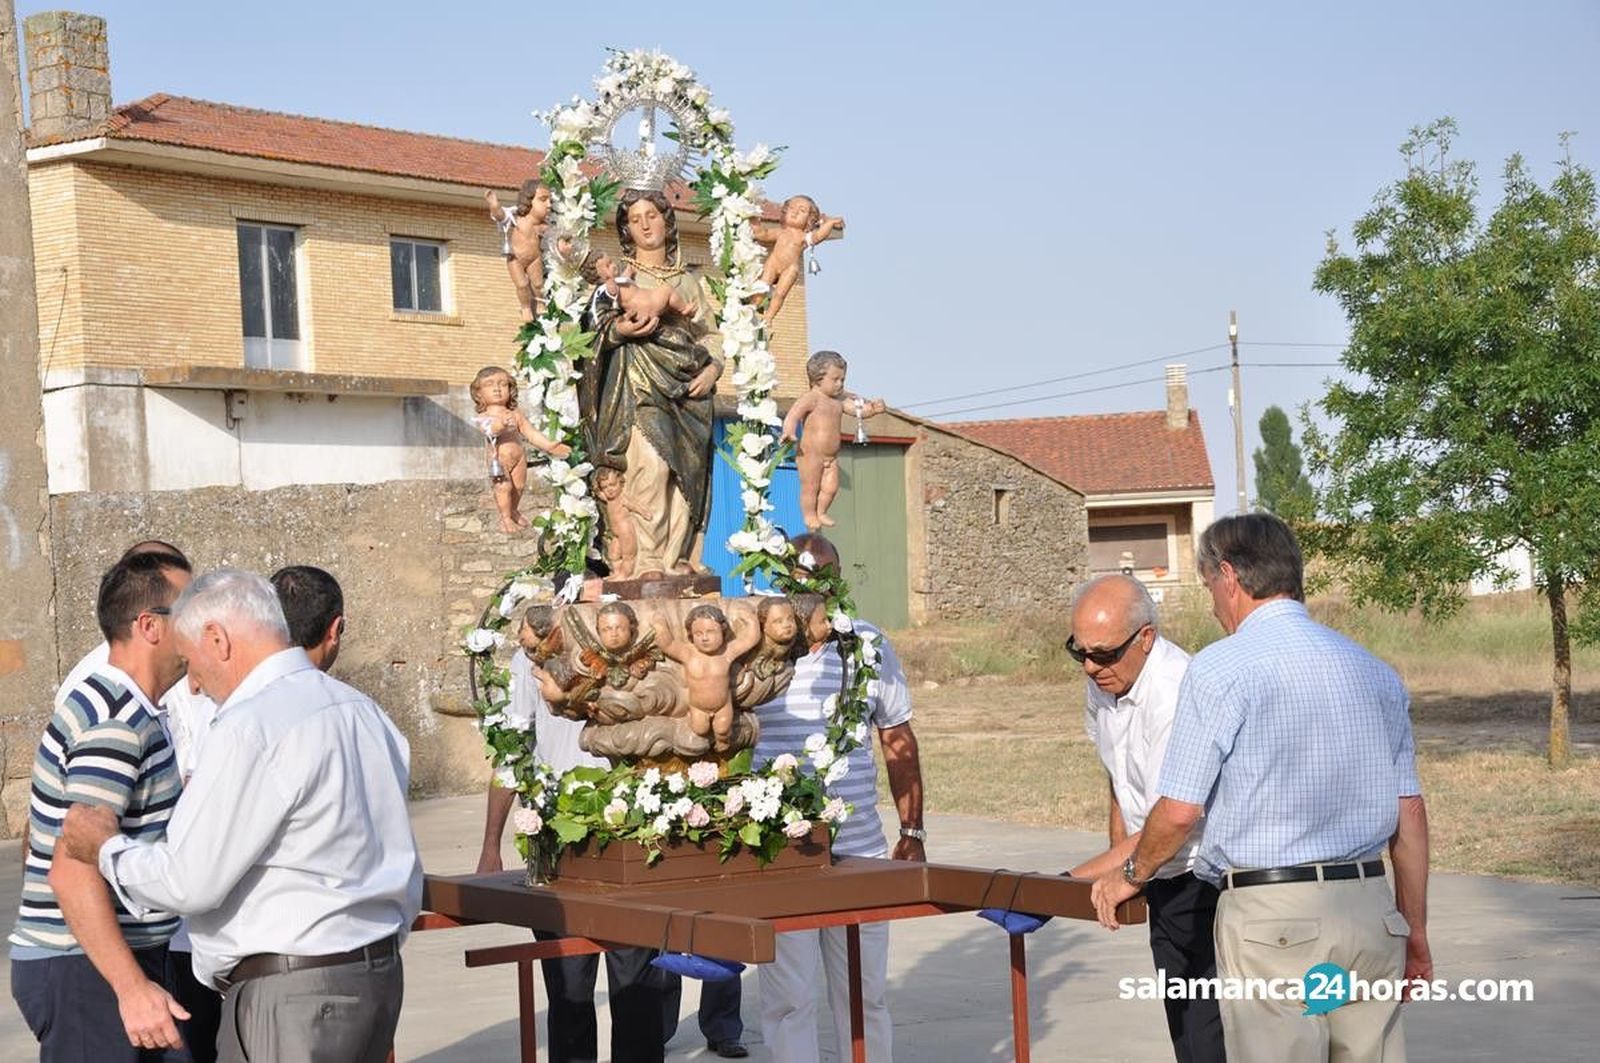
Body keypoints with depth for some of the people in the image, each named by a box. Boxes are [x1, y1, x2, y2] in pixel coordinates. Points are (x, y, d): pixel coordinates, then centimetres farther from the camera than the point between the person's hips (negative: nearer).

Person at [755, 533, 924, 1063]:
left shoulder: (869, 646, 5)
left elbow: (898, 741, 13)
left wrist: (912, 831, 12)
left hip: (860, 853, 3)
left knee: (866, 992, 11)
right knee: (788, 994, 0)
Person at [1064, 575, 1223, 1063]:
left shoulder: (1176, 695, -24)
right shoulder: (1103, 683, 4)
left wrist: (1072, 882, -25)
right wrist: (1115, 861, 16)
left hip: (1210, 882, -9)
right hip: (1164, 884, 9)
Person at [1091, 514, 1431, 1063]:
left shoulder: (1219, 668, -6)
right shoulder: (1376, 672, 12)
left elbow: (1179, 811, -8)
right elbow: (1410, 816, 13)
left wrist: (1130, 875, 11)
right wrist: (1415, 932, 20)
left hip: (1272, 919, -6)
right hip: (1370, 910, 6)